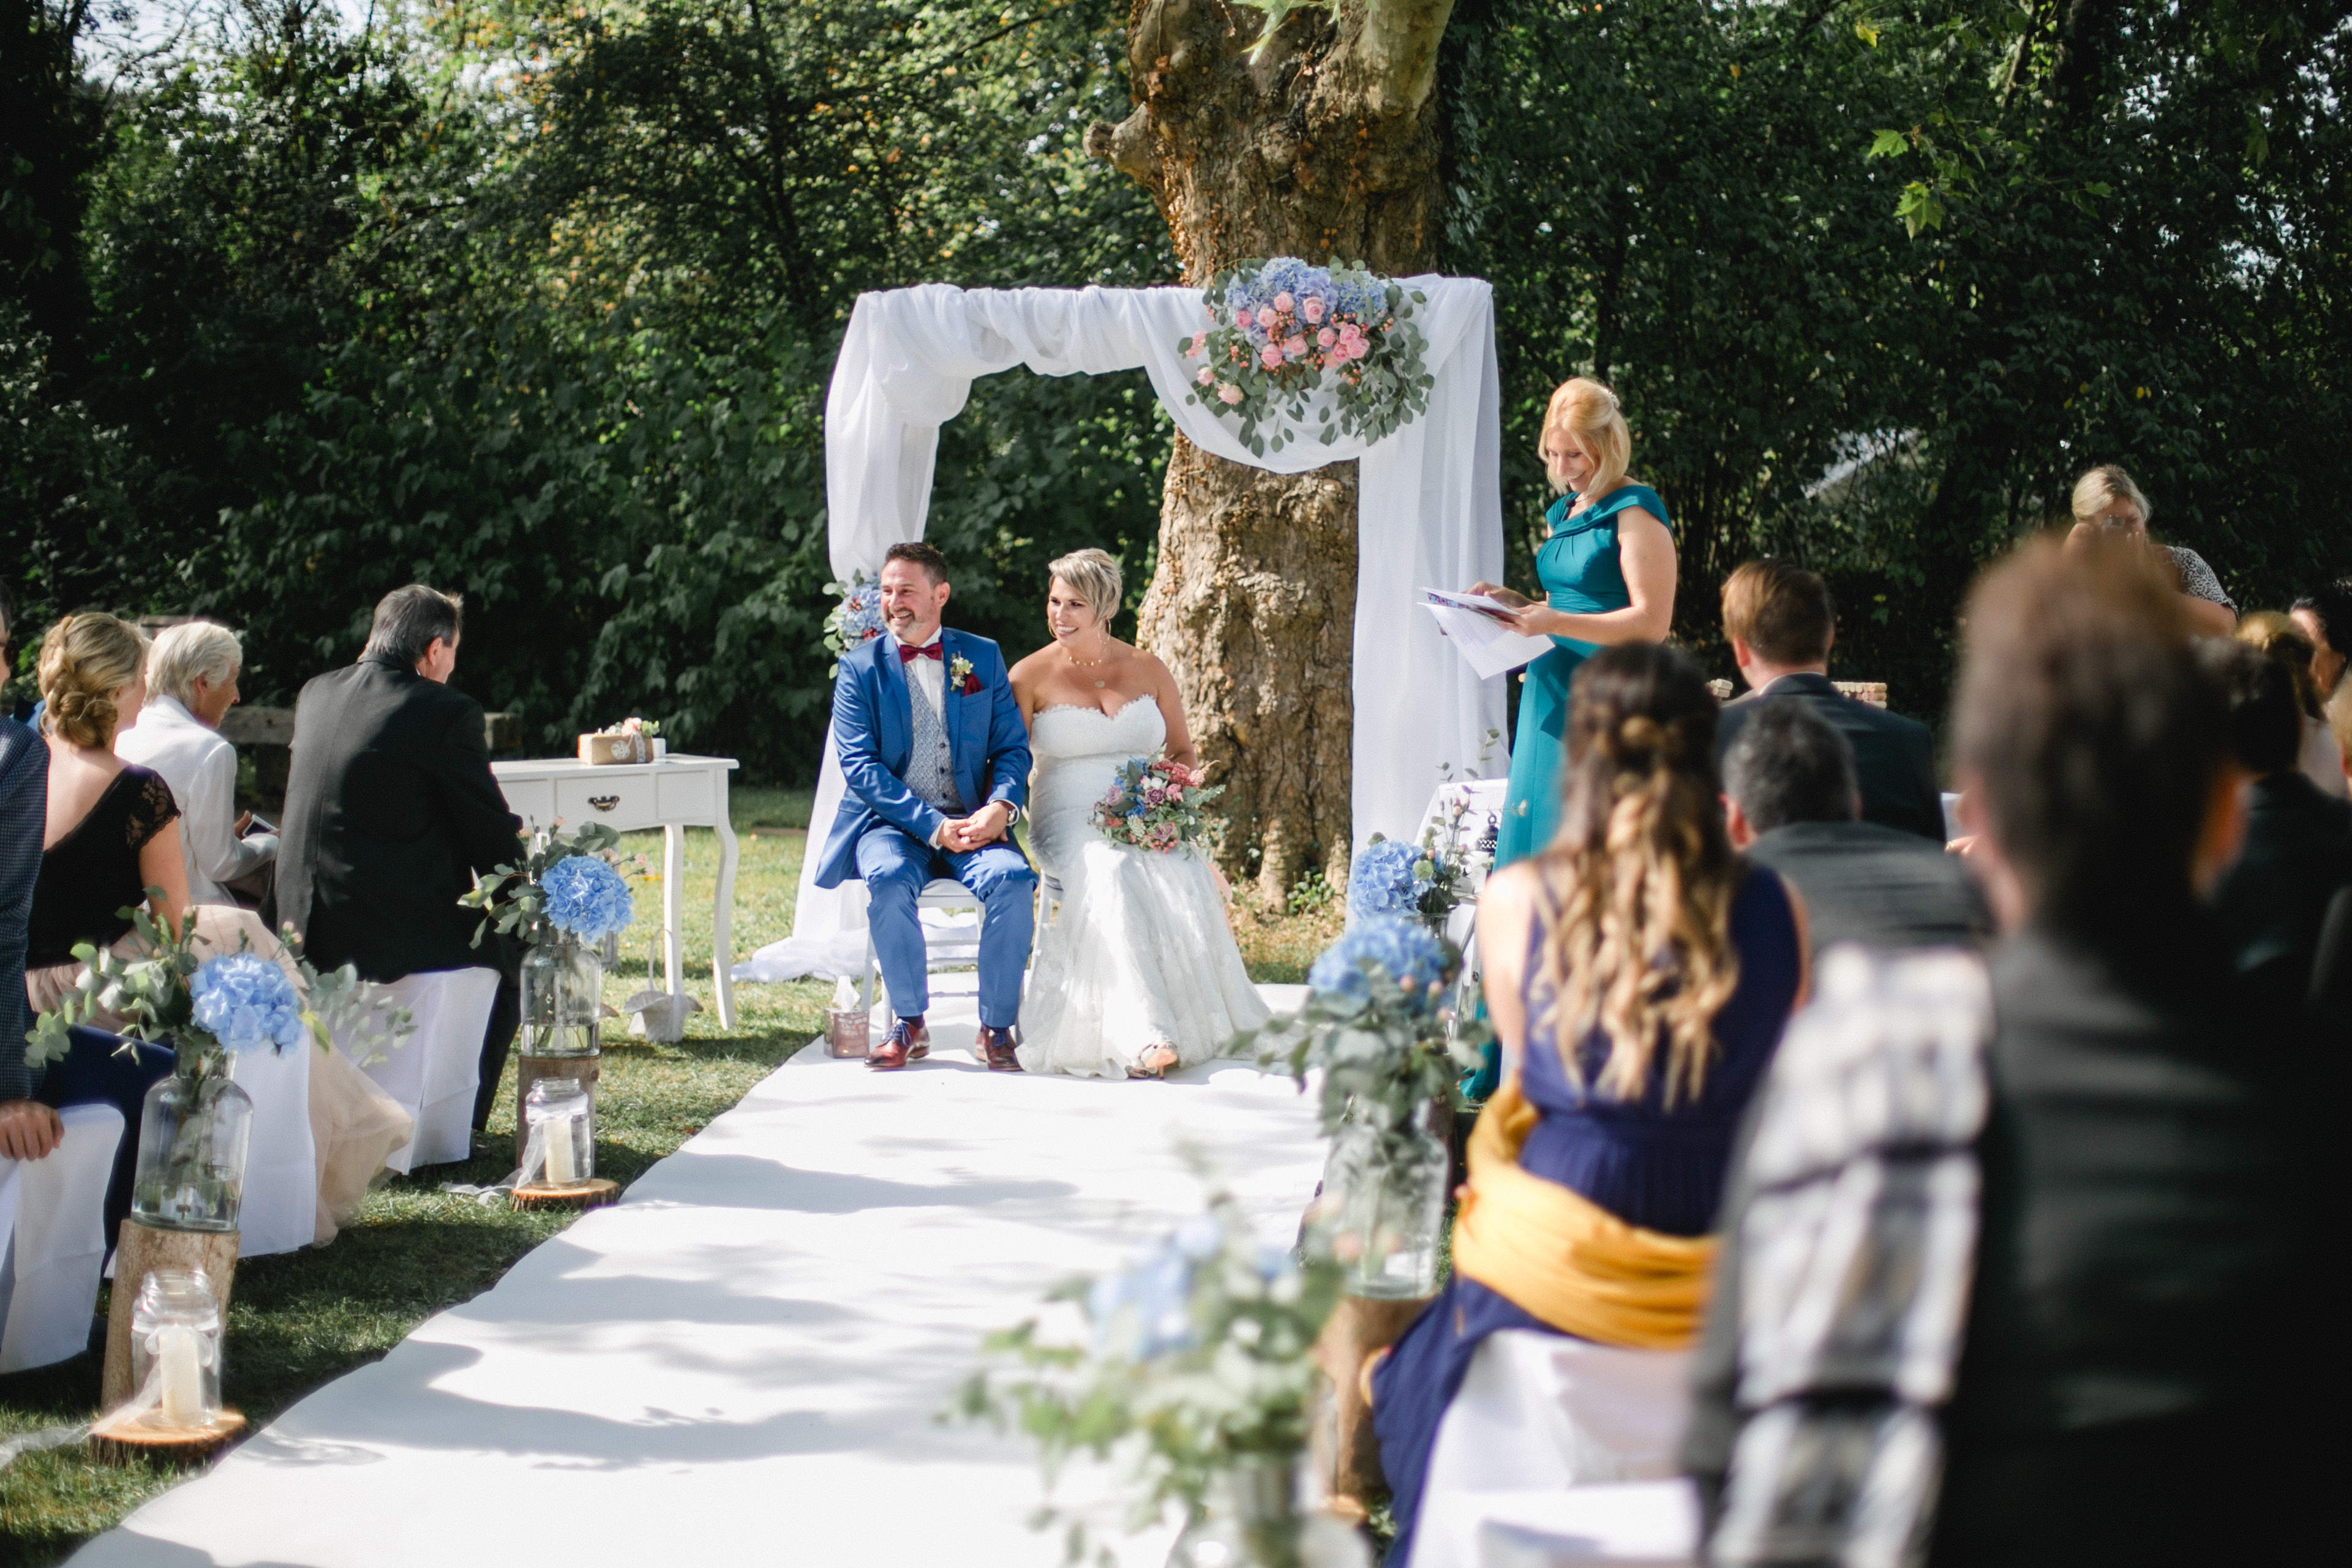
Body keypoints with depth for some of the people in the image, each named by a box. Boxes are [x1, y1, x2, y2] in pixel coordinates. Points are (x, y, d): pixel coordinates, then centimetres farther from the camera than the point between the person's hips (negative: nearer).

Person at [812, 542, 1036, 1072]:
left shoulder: (982, 657, 9)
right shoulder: (860, 667, 3)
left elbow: (1013, 748, 8)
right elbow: (859, 765, -6)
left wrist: (1001, 805, -16)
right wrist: (933, 826, -18)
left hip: (971, 823, 1)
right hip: (892, 823, -1)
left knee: (1011, 879, -30)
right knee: (889, 879, -35)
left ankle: (997, 1027, -15)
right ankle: (909, 1023, -16)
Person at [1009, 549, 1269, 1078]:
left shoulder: (1148, 670, 13)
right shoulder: (1031, 676, 6)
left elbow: (1183, 751, 19)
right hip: (1068, 822, -2)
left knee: (1187, 877, -34)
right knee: (1111, 875, -38)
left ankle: (1201, 1024, -27)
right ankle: (1142, 1038, -48)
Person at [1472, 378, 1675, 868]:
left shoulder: (1634, 511, -8)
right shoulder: (1562, 514, 16)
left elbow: (1651, 621, -15)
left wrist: (1555, 623, -23)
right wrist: (1513, 603, 7)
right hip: (1550, 694, 8)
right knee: (1532, 836, 5)